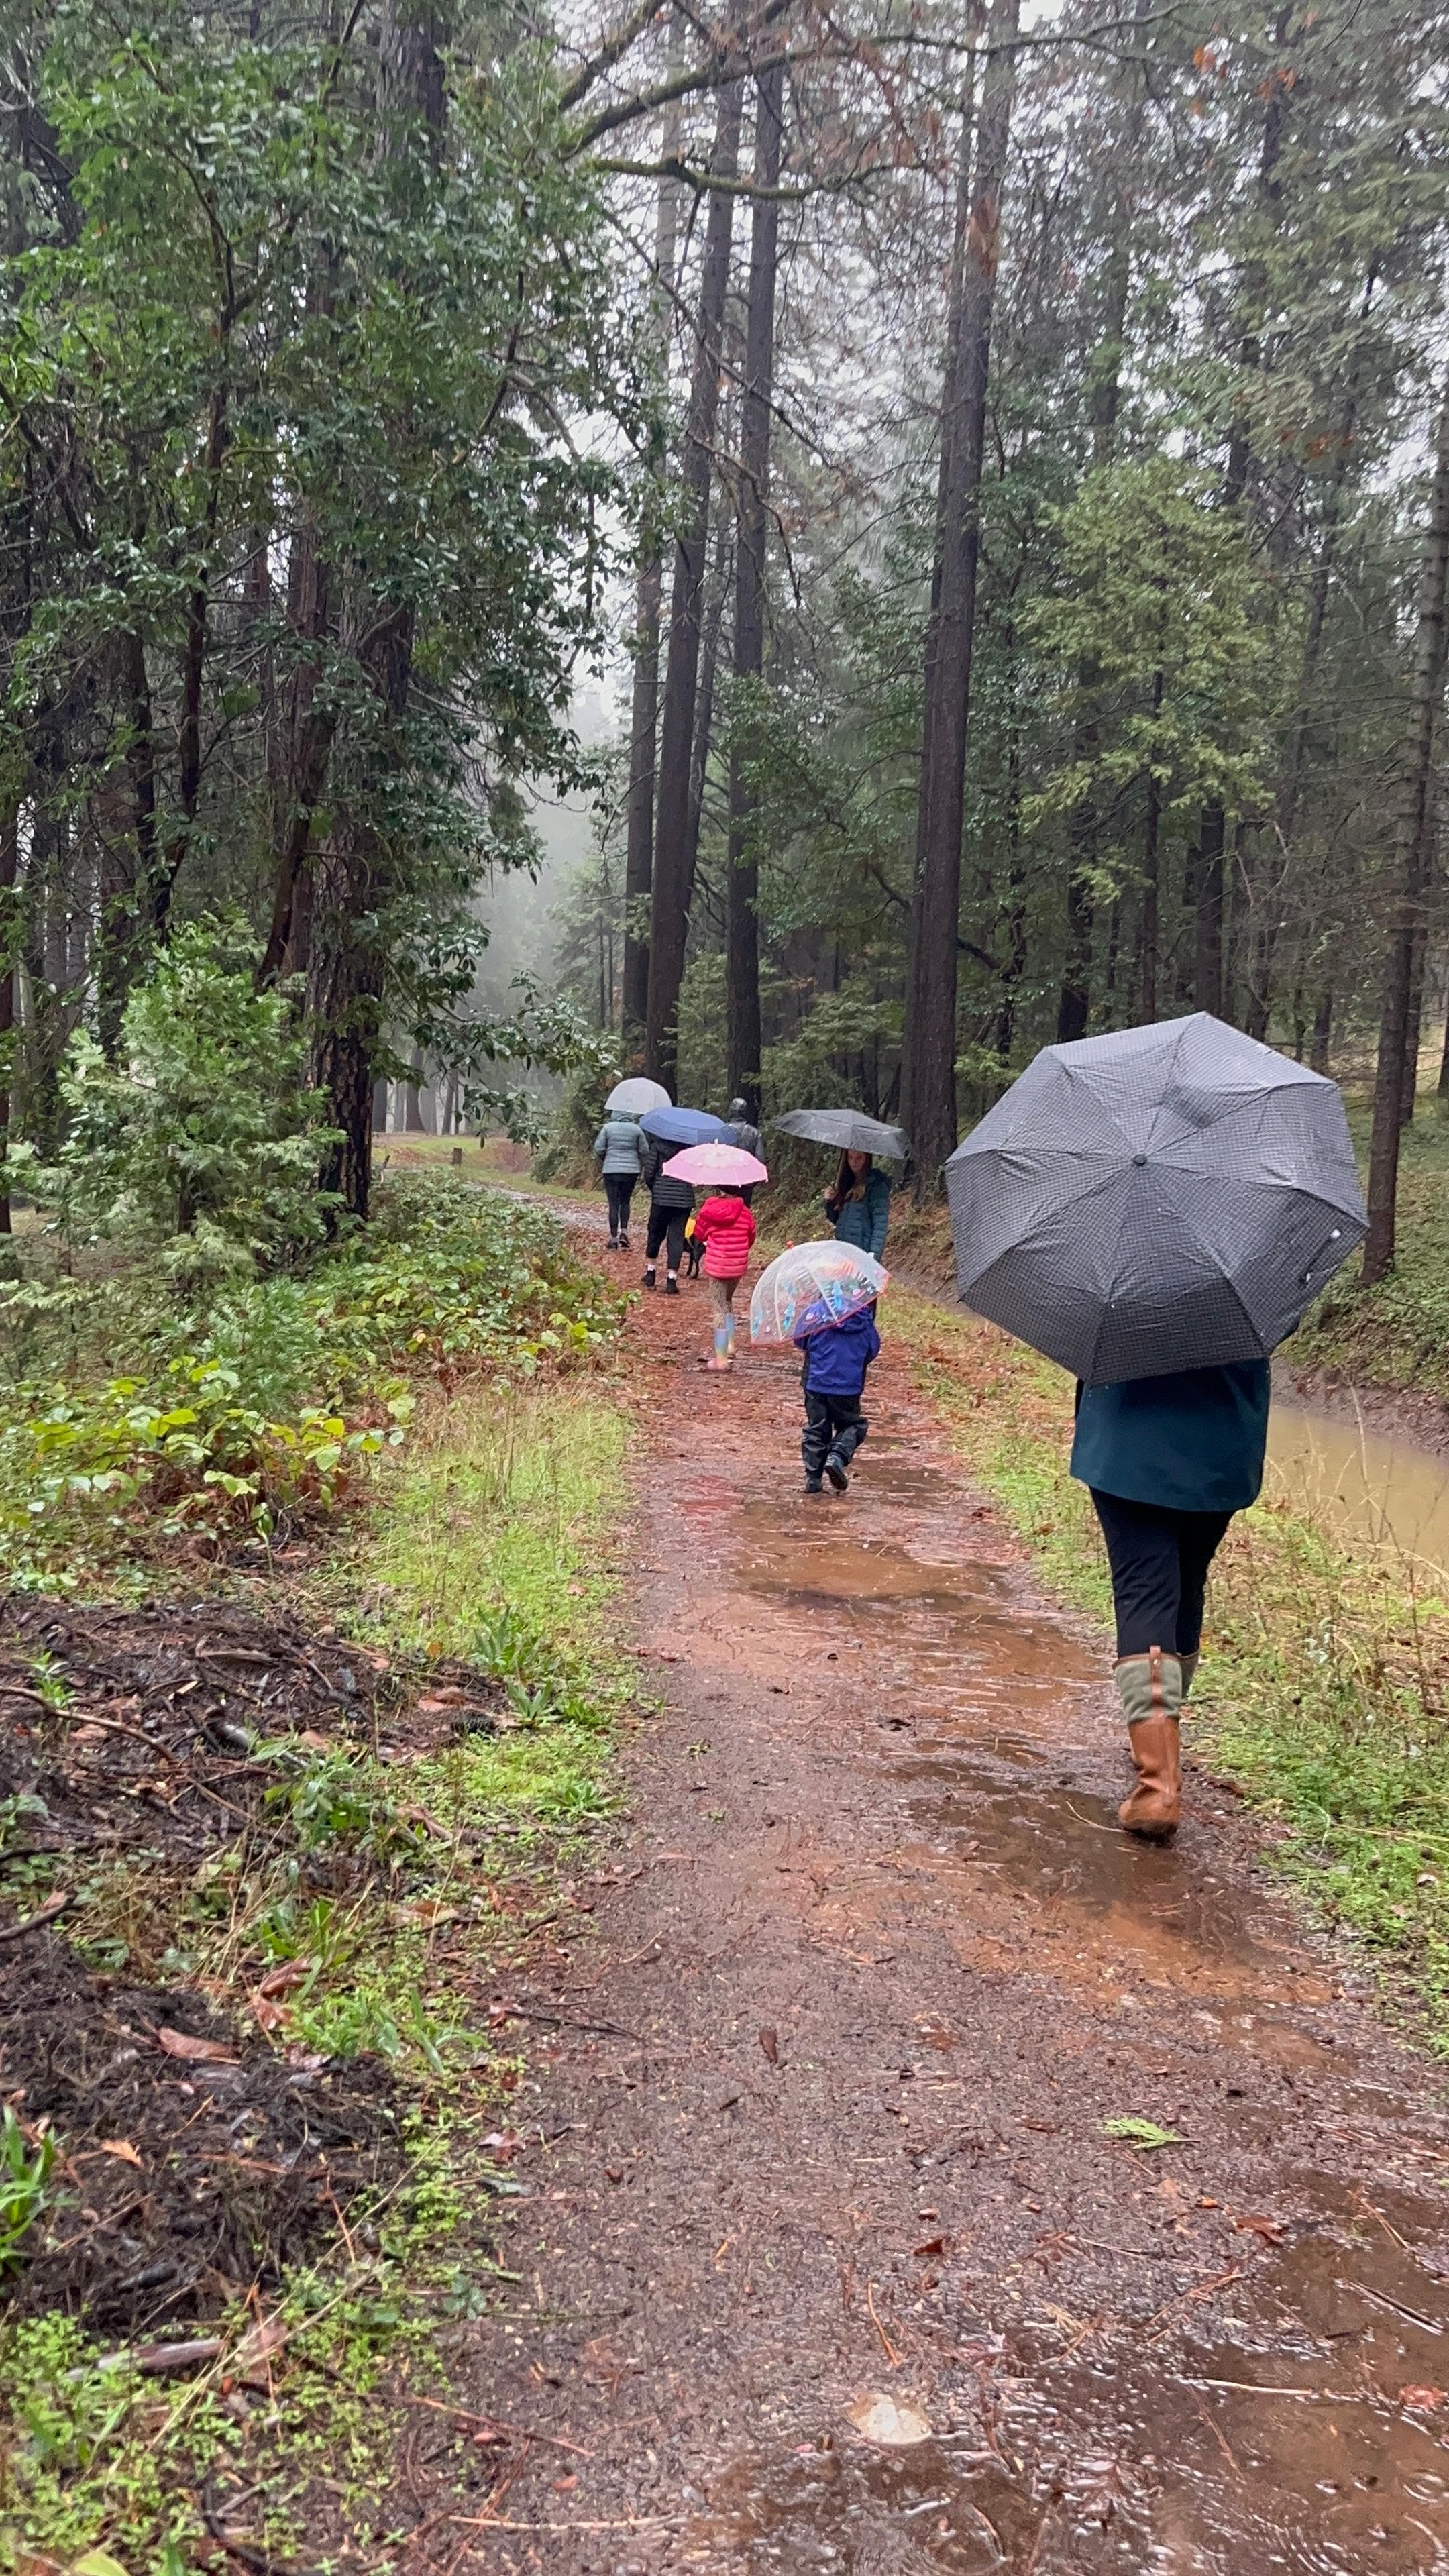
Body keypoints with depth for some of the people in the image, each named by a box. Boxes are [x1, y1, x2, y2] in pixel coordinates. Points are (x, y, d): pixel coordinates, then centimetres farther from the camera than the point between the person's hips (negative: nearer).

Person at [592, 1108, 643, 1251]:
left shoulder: (608, 1127, -3)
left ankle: (614, 1238, 2)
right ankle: (624, 1231, 0)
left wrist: (604, 1159, 16)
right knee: (625, 1202, 17)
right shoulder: (636, 1129, 0)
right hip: (631, 1170, 1)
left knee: (614, 1204, 3)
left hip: (612, 1170, -1)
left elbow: (599, 1148, -3)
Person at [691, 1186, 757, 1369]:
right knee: (727, 1301, 26)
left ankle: (721, 1359, 1)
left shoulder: (709, 1210, -8)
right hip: (739, 1266, 3)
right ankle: (730, 1344, 17)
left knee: (720, 1308, 2)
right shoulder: (745, 1213, -1)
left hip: (717, 1265, -3)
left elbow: (699, 1235, 5)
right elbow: (751, 1237, 11)